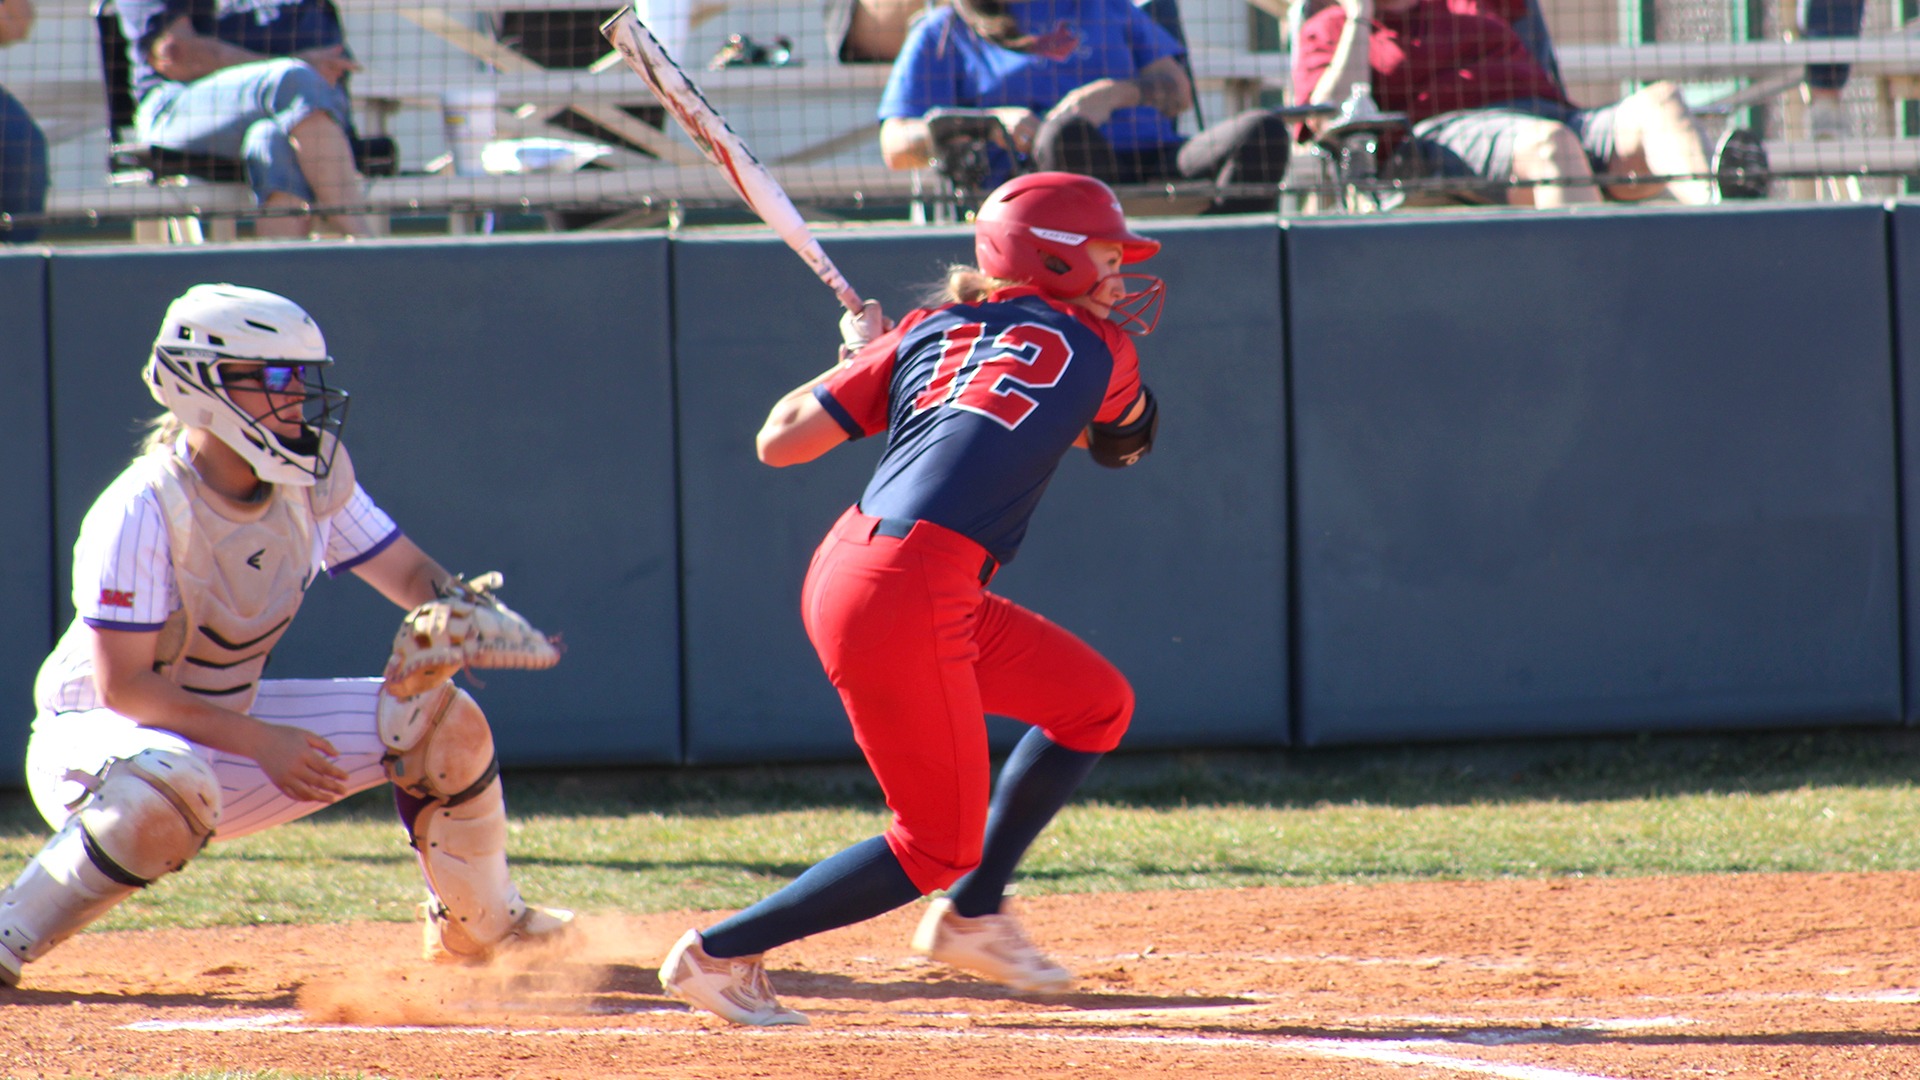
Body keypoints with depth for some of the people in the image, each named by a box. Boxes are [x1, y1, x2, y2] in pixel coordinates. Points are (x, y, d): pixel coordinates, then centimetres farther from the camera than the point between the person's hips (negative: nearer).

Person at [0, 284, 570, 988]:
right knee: (173, 792, -43)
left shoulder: (311, 484, -6)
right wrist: (259, 741, -33)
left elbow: (413, 575, 3)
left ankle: (477, 929, 18)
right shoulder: (140, 513, -26)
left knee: (441, 719, -3)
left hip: (223, 727, 7)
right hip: (96, 736, -7)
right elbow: (123, 686, -28)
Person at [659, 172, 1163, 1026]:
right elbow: (1123, 441, 28)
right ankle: (721, 952, 5)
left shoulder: (926, 334, 17)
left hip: (845, 567, 8)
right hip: (907, 599, -8)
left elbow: (779, 440, 12)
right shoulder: (1099, 350, 6)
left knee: (1098, 703, 20)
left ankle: (971, 917, 26)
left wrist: (858, 357, 28)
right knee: (938, 845, 3)